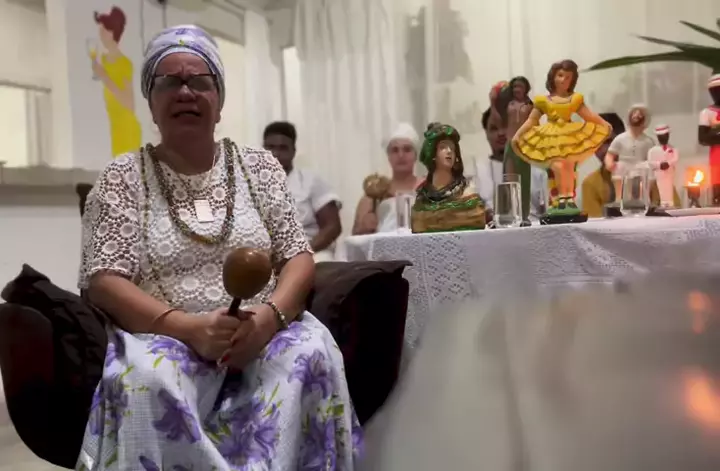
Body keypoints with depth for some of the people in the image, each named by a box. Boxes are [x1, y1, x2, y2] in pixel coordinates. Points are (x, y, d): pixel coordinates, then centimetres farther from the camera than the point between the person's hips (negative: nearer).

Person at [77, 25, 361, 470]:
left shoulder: (259, 165, 10)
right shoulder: (122, 179, 5)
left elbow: (298, 257, 5)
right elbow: (104, 280, -4)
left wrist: (270, 314, -17)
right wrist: (187, 327, -20)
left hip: (263, 333, 2)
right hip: (167, 338, -1)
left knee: (312, 352, -31)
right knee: (146, 378, -35)